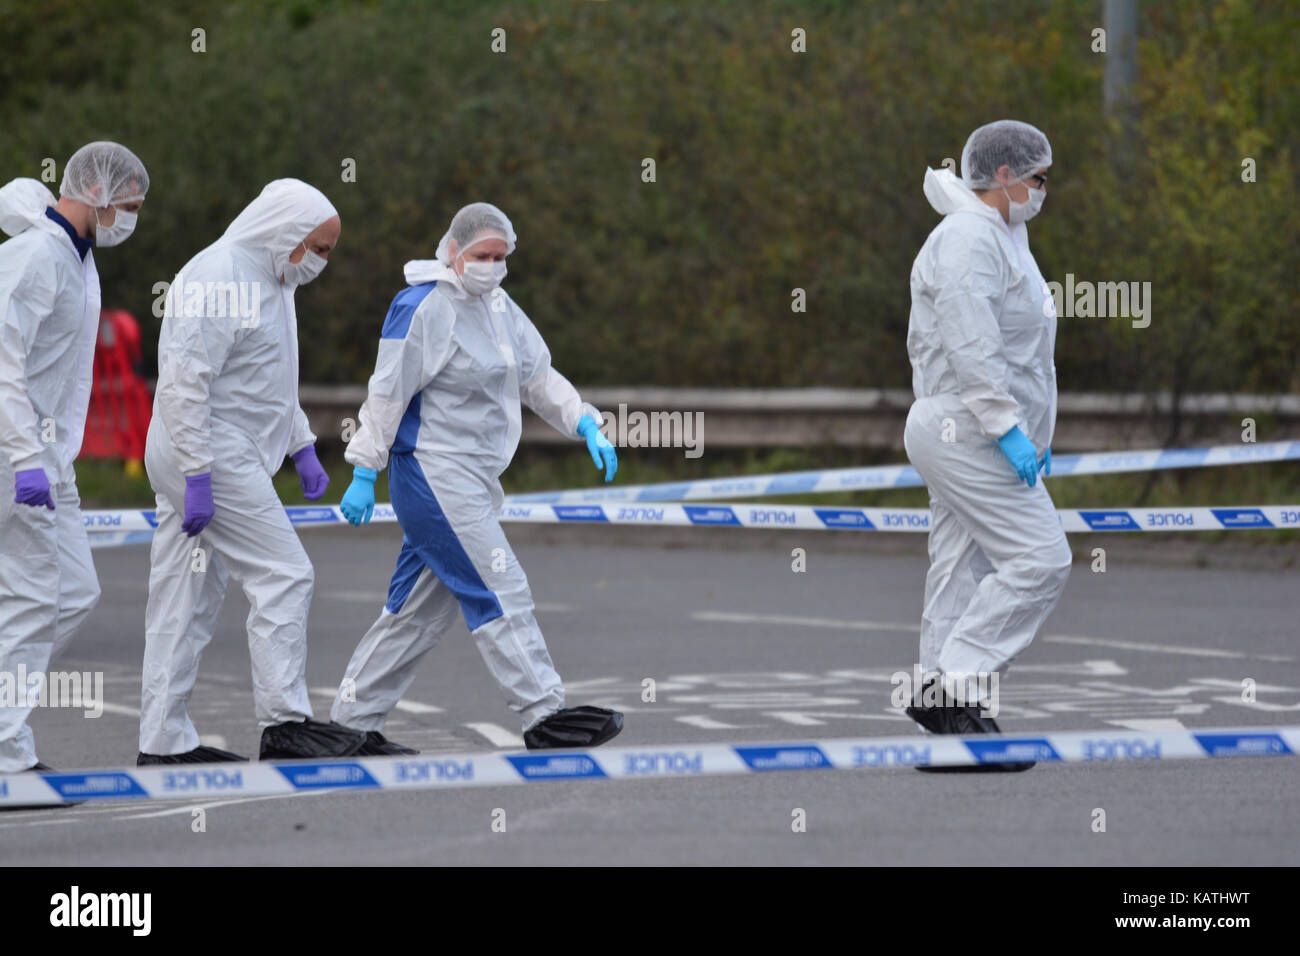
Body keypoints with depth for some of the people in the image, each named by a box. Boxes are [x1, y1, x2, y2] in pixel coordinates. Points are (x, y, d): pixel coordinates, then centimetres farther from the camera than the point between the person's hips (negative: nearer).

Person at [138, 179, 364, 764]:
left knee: (189, 600, 9)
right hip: (211, 456, -10)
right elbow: (183, 385, -22)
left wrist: (301, 447, 22)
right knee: (283, 577, -10)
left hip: (226, 458, 10)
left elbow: (274, 383, 30)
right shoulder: (217, 282, -17)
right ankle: (285, 722, -8)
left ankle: (164, 743, 10)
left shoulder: (269, 282, 17)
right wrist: (197, 478, -24)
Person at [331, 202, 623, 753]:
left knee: (420, 608, 10)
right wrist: (365, 472, -14)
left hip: (473, 479, 9)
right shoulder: (423, 308, -13)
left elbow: (538, 378, 21)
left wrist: (586, 426, 8)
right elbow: (387, 392, -13)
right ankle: (544, 716, -11)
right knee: (500, 592, -11)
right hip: (434, 474, -9)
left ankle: (353, 722, 16)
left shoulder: (498, 308, 15)